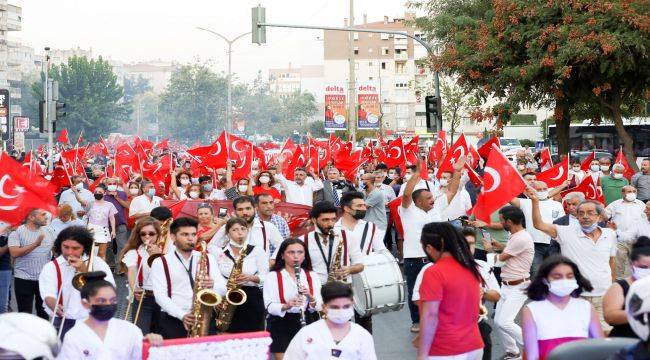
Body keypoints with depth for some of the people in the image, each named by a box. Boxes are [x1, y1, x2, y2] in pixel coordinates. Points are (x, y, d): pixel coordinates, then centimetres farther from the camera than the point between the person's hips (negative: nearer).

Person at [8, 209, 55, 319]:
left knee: (44, 314, 11)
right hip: (24, 279, -4)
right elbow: (14, 253, -20)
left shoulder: (48, 232, 8)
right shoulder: (17, 232, -6)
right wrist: (35, 244, -25)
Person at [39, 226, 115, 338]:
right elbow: (48, 295, -10)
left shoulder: (97, 263, 7)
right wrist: (55, 307, -33)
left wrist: (85, 270, -11)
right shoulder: (51, 267, 4)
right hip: (64, 323, 0)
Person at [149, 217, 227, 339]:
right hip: (173, 320, -2)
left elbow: (223, 289, 9)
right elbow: (160, 295, -5)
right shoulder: (160, 263, 6)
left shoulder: (208, 259, 15)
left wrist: (213, 286, -14)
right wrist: (182, 315, -17)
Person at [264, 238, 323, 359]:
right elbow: (270, 306, -10)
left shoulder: (312, 276, 7)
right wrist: (286, 306, -28)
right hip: (281, 326, -3)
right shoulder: (272, 276, -2)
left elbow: (318, 306, 1)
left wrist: (310, 298, -19)